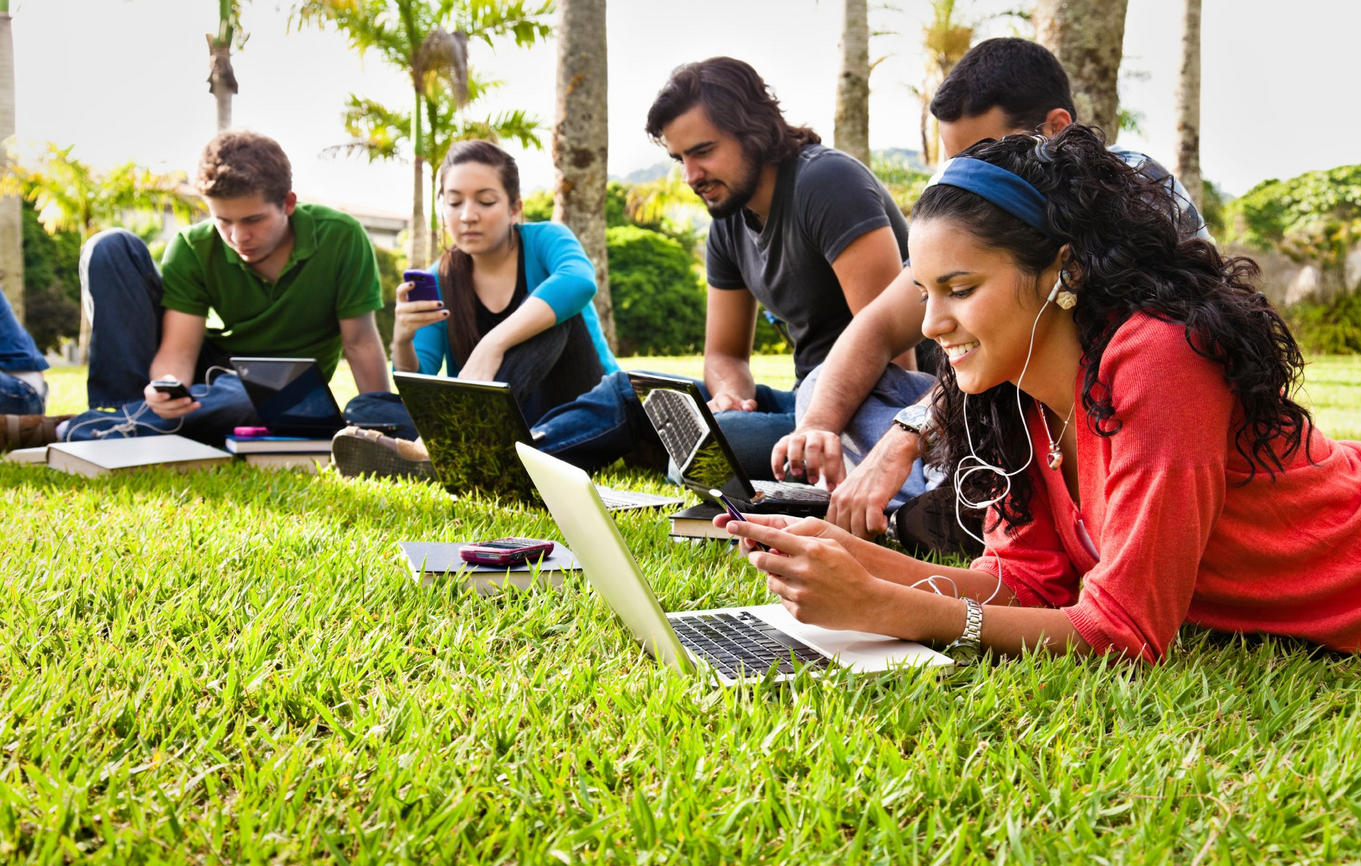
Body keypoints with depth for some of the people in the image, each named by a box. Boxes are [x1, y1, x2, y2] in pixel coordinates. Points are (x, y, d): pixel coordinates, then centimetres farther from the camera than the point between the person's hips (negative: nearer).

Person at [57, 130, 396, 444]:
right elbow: (179, 348, -18)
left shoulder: (340, 239, -18)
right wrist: (168, 384, -41)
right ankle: (123, 407, -23)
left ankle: (98, 428, -28)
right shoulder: (192, 248, -13)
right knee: (110, 248, -14)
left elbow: (361, 343, -15)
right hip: (210, 367, 3)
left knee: (240, 399, -44)